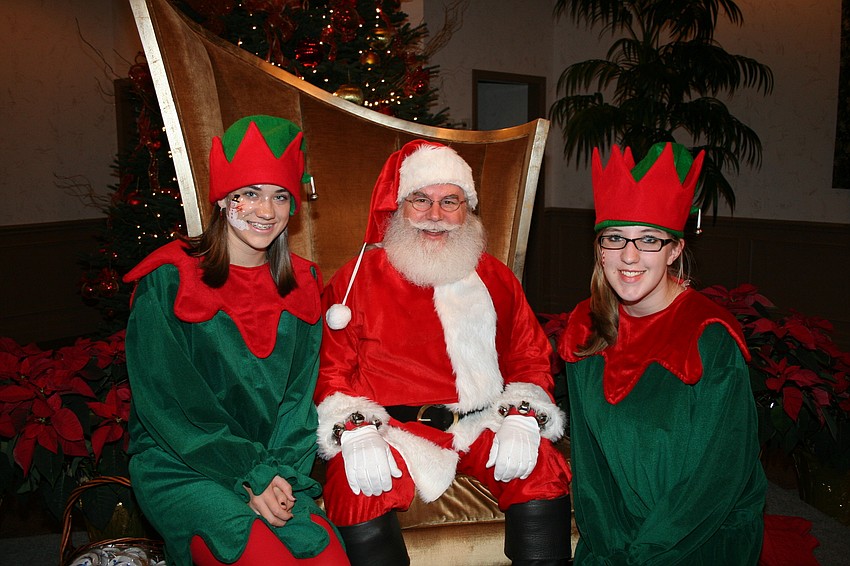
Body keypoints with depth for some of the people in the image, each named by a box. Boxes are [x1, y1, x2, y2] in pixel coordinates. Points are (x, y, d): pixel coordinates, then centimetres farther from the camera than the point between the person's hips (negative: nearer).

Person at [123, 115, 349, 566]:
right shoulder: (167, 282, -6)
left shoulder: (300, 286, 8)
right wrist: (249, 477, -13)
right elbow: (167, 401, -9)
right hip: (180, 466, -4)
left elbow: (299, 394, 6)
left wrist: (278, 470, -10)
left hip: (275, 471, 4)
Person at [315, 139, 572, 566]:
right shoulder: (356, 280, 4)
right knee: (355, 492, -30)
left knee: (545, 474, -23)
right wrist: (355, 430, -17)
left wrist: (522, 417, -7)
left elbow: (530, 356, 13)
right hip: (391, 427, -2)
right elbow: (330, 369, 2)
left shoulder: (495, 280, 13)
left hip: (482, 421, 3)